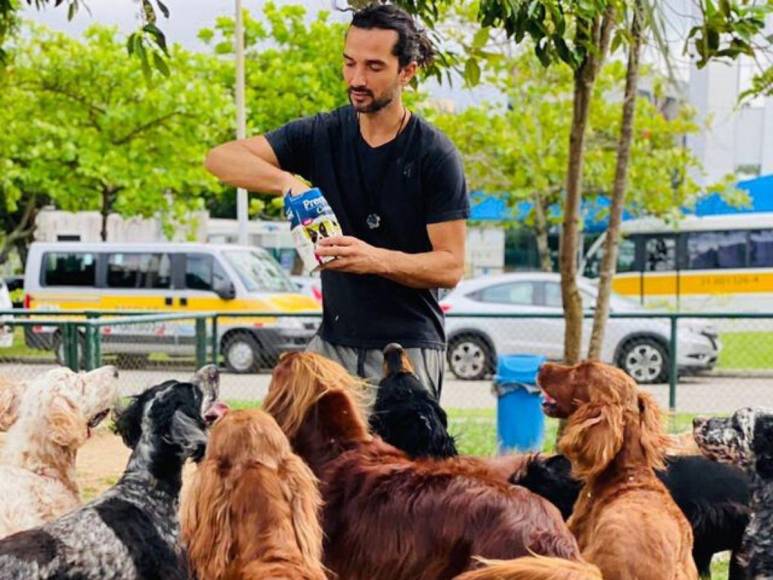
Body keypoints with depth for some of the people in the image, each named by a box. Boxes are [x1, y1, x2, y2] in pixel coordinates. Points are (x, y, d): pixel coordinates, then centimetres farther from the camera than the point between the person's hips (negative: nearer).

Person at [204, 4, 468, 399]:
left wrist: (376, 259, -27)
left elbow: (450, 266, -10)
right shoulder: (323, 134, 2)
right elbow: (221, 158, -4)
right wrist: (288, 181, -22)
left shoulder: (435, 155, -8)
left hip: (408, 349, -4)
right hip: (334, 340, 4)